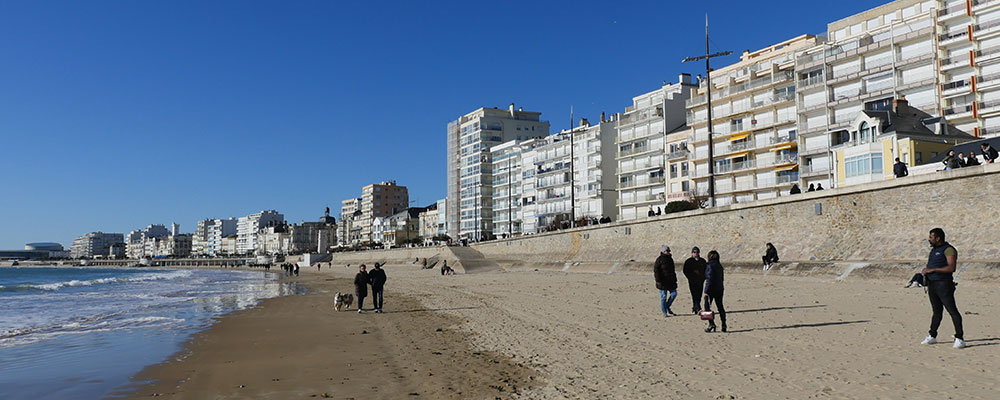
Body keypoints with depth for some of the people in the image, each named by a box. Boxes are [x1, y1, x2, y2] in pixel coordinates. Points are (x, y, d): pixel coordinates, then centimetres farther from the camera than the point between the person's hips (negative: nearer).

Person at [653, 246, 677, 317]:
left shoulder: (670, 259, 16)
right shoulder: (659, 259, -7)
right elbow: (655, 270, -12)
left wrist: (675, 279, 21)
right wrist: (658, 280, -18)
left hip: (670, 281, 7)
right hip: (663, 281, -7)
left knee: (674, 293, 0)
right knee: (663, 296, -2)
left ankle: (667, 307, 19)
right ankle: (664, 312, 5)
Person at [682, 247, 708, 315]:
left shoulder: (702, 261, 12)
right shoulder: (688, 261, 2)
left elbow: (706, 270, 18)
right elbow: (685, 271, 0)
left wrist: (703, 278, 5)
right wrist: (691, 278, -9)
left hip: (700, 281, 4)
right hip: (692, 282, -4)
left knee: (699, 296, 5)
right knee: (695, 295, -14)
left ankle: (695, 308, 21)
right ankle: (698, 309, -21)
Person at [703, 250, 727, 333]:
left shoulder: (710, 266, -15)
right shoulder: (720, 266, 9)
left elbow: (709, 279, -18)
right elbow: (722, 278, 14)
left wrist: (706, 291, -17)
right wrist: (721, 287, 20)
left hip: (711, 289, -8)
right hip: (720, 289, 8)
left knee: (707, 306, -2)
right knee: (720, 307, 14)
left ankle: (711, 324, -12)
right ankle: (724, 325, 15)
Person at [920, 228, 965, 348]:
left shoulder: (949, 250, -8)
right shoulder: (934, 250, 19)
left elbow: (951, 268, -19)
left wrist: (933, 270, -19)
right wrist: (925, 271, 7)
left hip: (944, 284, -8)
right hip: (932, 285, 8)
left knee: (952, 310, -7)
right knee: (936, 311, 14)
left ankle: (960, 338, -5)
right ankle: (932, 336, 18)